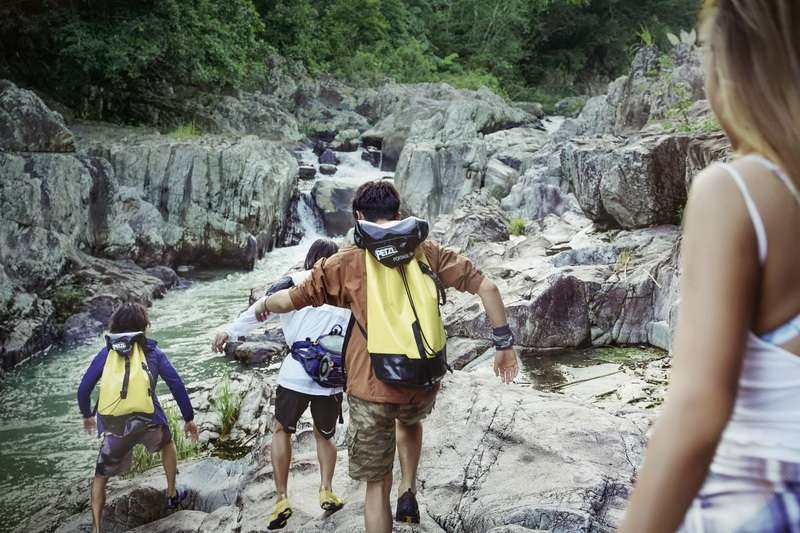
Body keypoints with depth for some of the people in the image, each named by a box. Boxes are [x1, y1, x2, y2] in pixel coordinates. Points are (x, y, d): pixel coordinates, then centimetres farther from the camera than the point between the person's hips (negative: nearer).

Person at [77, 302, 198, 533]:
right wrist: (189, 418, 15)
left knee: (100, 477, 20)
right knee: (167, 443, 35)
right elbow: (177, 385, 8)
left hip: (113, 428, 0)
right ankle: (172, 495, 41)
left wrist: (87, 415, 36)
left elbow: (83, 389, 18)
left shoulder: (106, 353, 17)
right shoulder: (152, 351, 14)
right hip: (148, 421, 0)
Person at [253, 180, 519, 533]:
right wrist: (504, 343, 7)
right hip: (425, 384, 3)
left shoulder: (349, 262, 0)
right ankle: (408, 491, 27)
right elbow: (486, 287, 0)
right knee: (410, 420, 39)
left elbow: (291, 300, 8)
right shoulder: (426, 252, 5)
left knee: (377, 486, 12)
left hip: (373, 388, -3)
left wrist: (263, 305, 29)